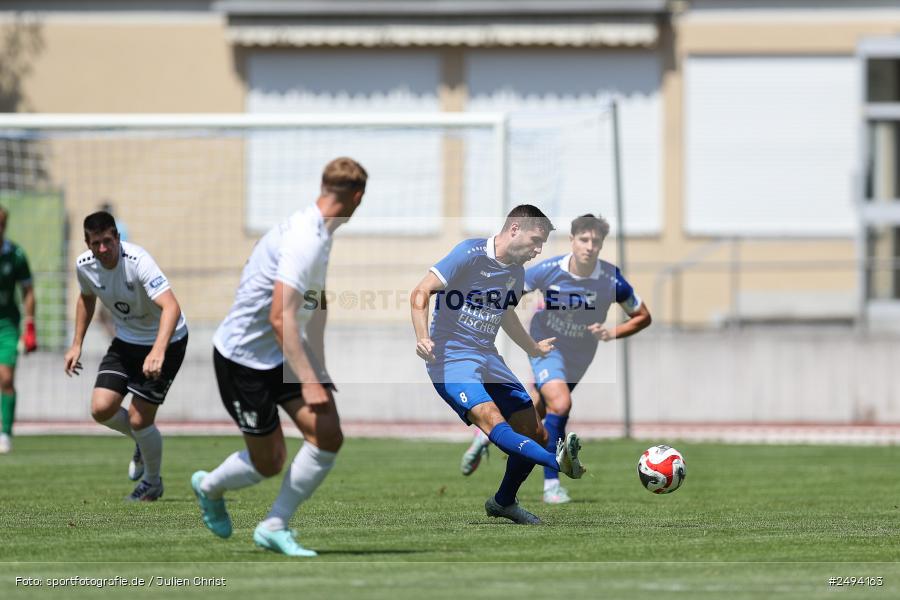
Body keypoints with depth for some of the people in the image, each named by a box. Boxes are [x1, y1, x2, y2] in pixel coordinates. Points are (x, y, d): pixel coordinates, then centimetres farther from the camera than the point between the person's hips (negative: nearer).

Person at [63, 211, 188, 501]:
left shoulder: (138, 261, -32)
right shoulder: (84, 265, -11)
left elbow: (171, 307, -43)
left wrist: (158, 351, -56)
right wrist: (77, 344, 11)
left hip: (166, 342, -6)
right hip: (126, 341, 6)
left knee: (139, 420, -8)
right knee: (101, 409, -9)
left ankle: (153, 482, 21)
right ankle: (143, 442, 25)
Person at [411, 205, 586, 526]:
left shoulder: (517, 273, 12)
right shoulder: (470, 254, -12)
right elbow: (421, 292, -16)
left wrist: (533, 348, 47)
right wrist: (423, 339, -30)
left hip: (488, 359, 8)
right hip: (451, 358, -8)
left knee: (534, 432, 5)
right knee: (491, 418, -32)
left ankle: (504, 502, 25)